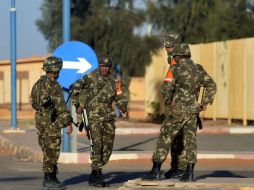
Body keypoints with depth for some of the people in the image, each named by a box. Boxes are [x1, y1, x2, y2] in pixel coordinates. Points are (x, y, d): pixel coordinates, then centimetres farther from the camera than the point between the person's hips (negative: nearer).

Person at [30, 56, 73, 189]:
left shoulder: (38, 84, 11)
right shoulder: (54, 85, -15)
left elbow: (33, 102, 20)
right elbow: (61, 106, -20)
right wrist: (68, 123, -19)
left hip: (40, 119, 8)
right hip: (51, 122, -8)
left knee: (48, 151, 14)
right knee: (51, 151, -4)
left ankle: (52, 178, 18)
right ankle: (48, 179, -4)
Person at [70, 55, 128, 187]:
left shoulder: (114, 80, 8)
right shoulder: (91, 77, -5)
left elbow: (119, 96, 13)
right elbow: (76, 88, 3)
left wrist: (123, 107, -6)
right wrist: (78, 105, -3)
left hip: (109, 115, 6)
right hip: (94, 115, -5)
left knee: (108, 146, 7)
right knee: (97, 144, -12)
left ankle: (95, 174, 17)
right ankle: (96, 174, -8)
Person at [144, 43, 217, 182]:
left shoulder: (175, 69, -9)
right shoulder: (199, 69, 8)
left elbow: (166, 89, -18)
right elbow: (211, 85, 10)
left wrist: (169, 102, -2)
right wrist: (205, 103, 9)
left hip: (178, 111, -5)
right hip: (193, 111, 5)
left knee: (165, 138, 4)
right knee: (190, 140, 9)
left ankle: (156, 170, 2)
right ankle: (189, 173, 2)